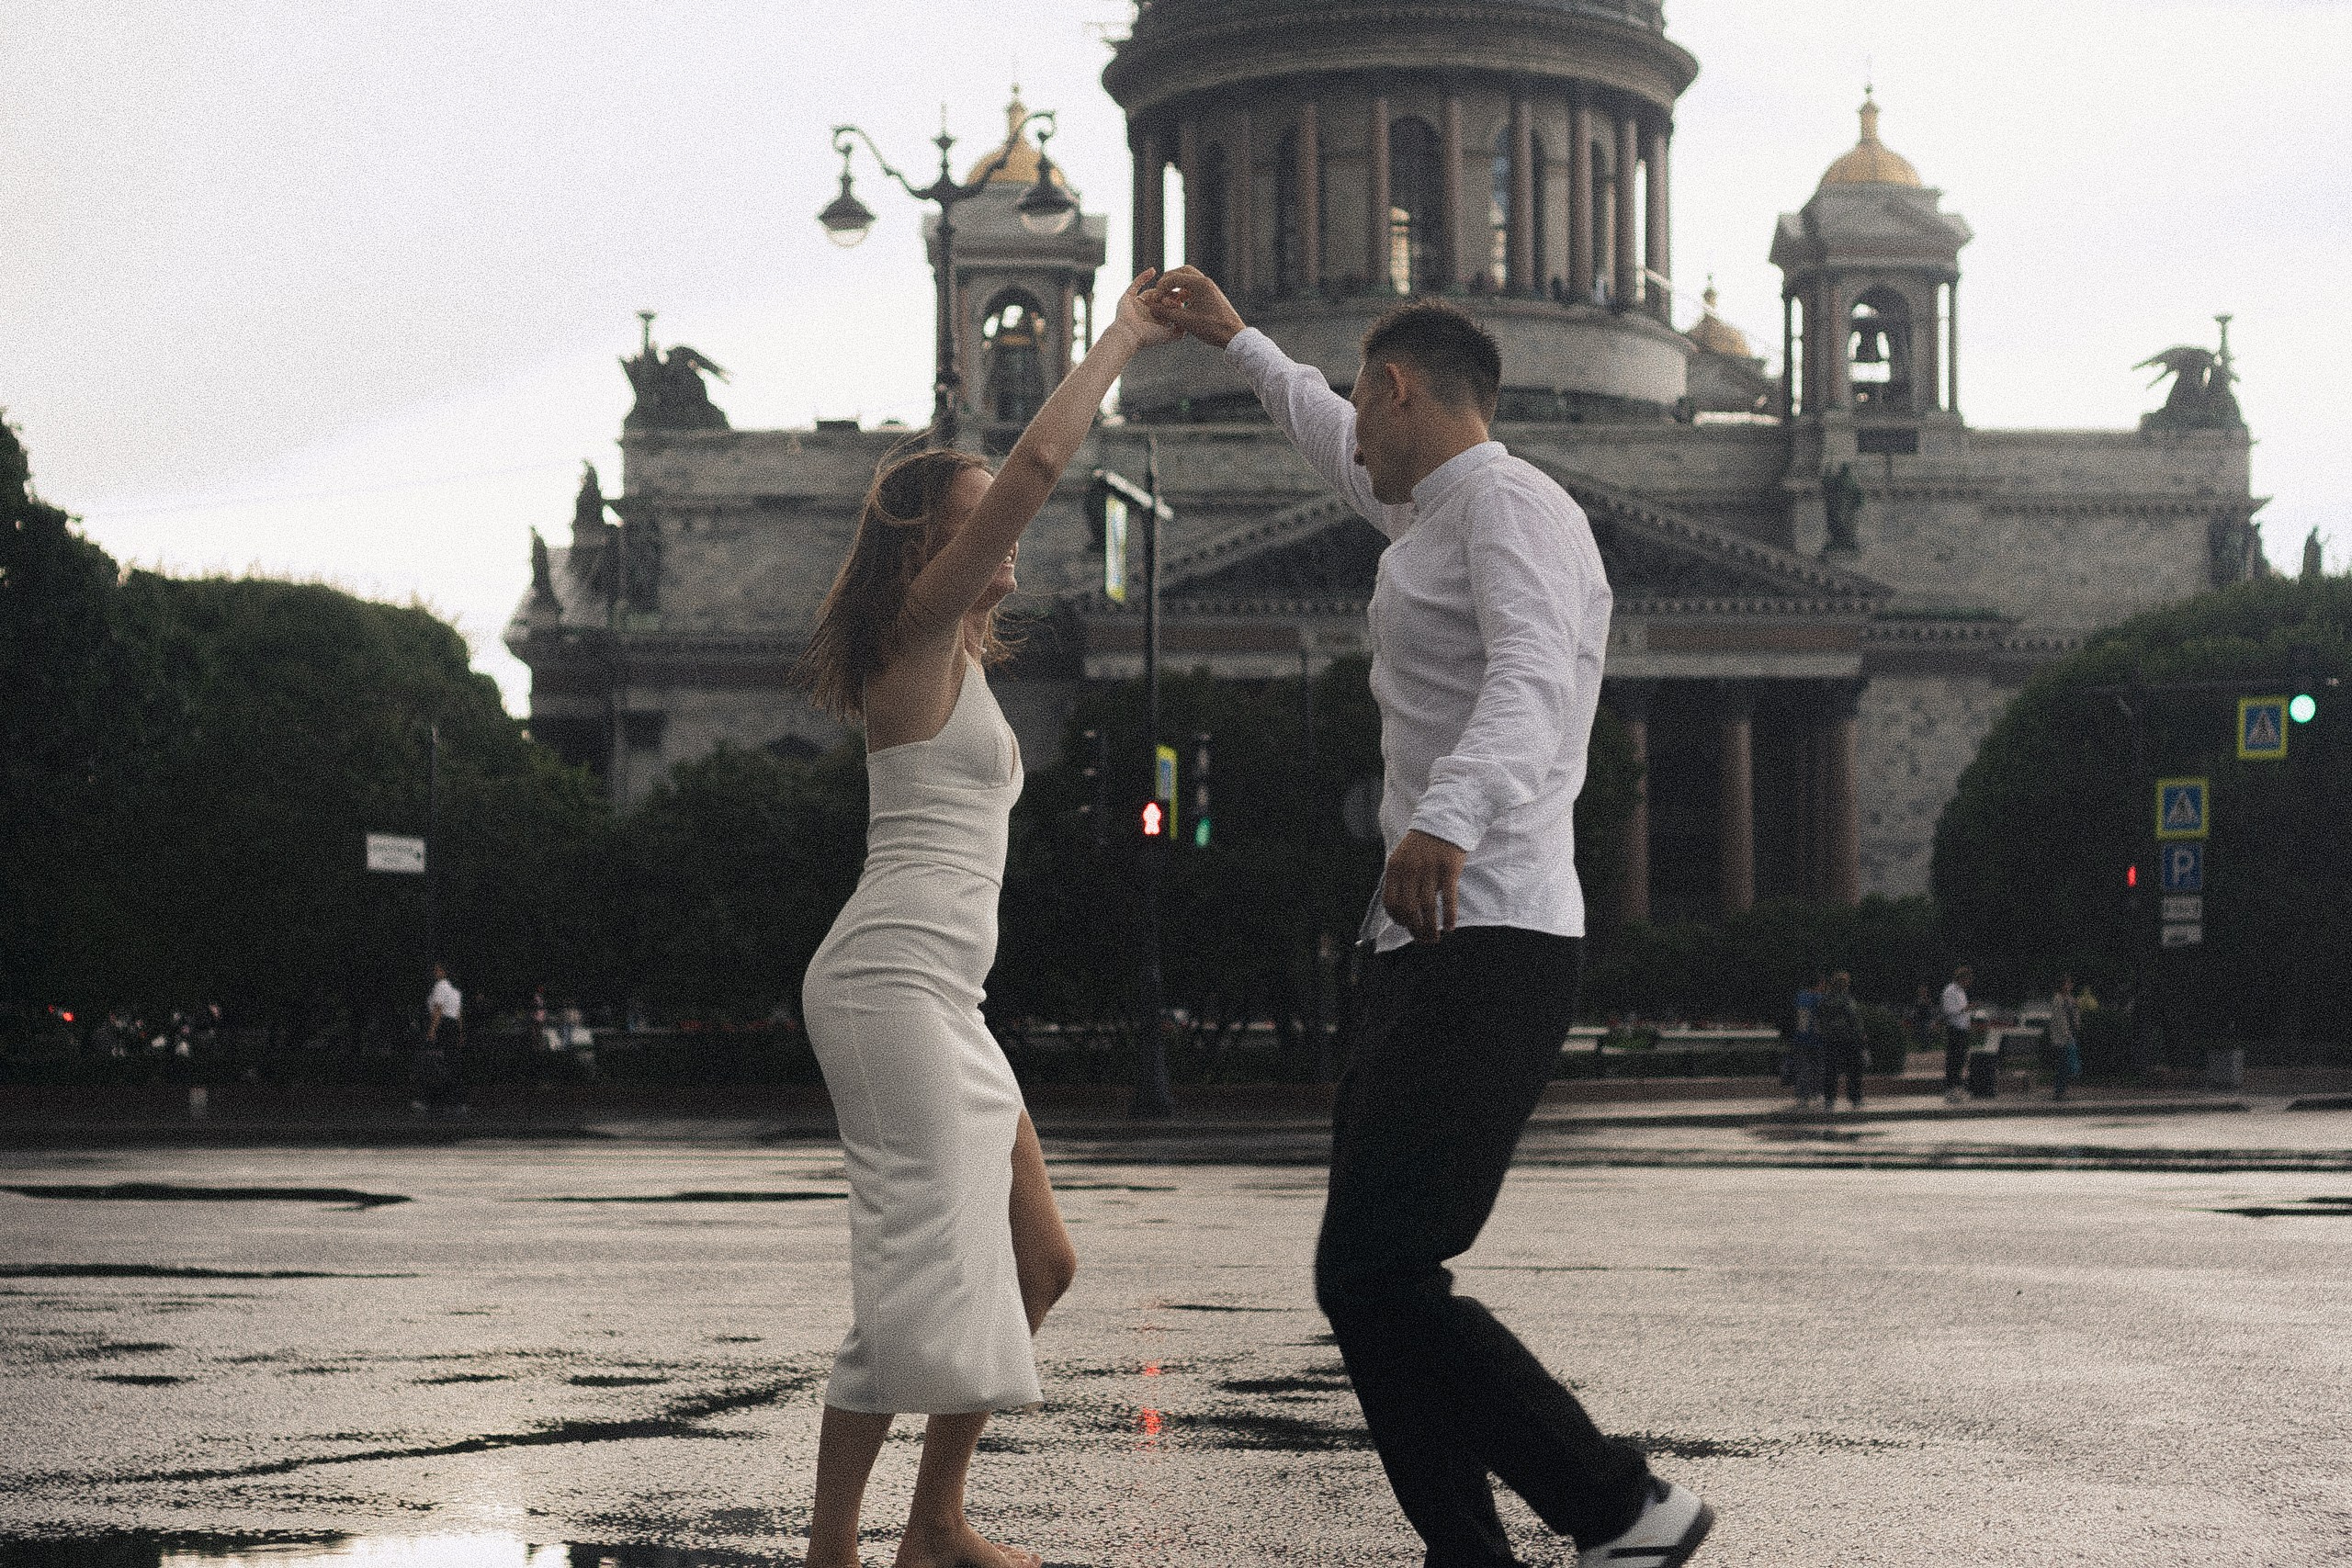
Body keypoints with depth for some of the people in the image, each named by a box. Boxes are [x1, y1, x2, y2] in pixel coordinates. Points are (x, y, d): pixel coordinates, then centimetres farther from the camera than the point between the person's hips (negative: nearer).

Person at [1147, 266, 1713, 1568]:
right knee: (1368, 1280, 6)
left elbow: (1533, 681, -28)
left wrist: (1448, 816, -46)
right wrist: (1235, 343, 54)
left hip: (1487, 947, -11)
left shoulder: (1509, 504, -9)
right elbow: (1350, 459, 46)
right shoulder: (1433, 510, 22)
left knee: (1373, 1275, -18)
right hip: (1423, 941, 11)